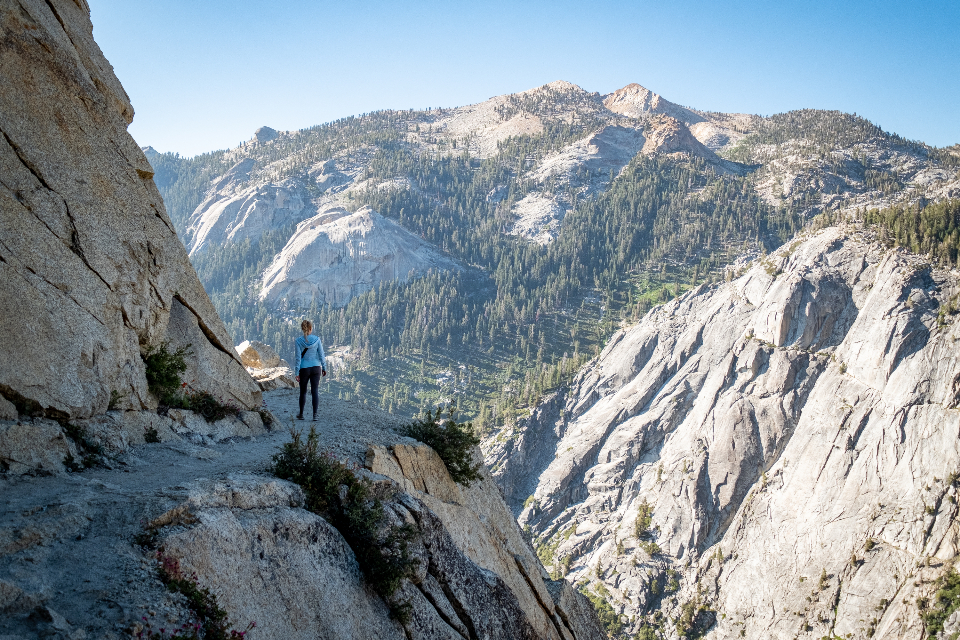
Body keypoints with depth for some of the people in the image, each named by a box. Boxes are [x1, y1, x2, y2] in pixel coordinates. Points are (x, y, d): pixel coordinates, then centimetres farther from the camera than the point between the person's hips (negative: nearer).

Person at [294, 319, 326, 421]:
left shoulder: (299, 341, -9)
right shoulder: (317, 339, -5)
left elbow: (298, 358, -9)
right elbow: (321, 355, -1)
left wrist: (297, 373, -5)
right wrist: (324, 368, 10)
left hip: (304, 369, -1)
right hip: (316, 368, 1)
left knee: (303, 392, 14)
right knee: (315, 391, 2)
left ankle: (301, 414, 25)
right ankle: (315, 415, -2)